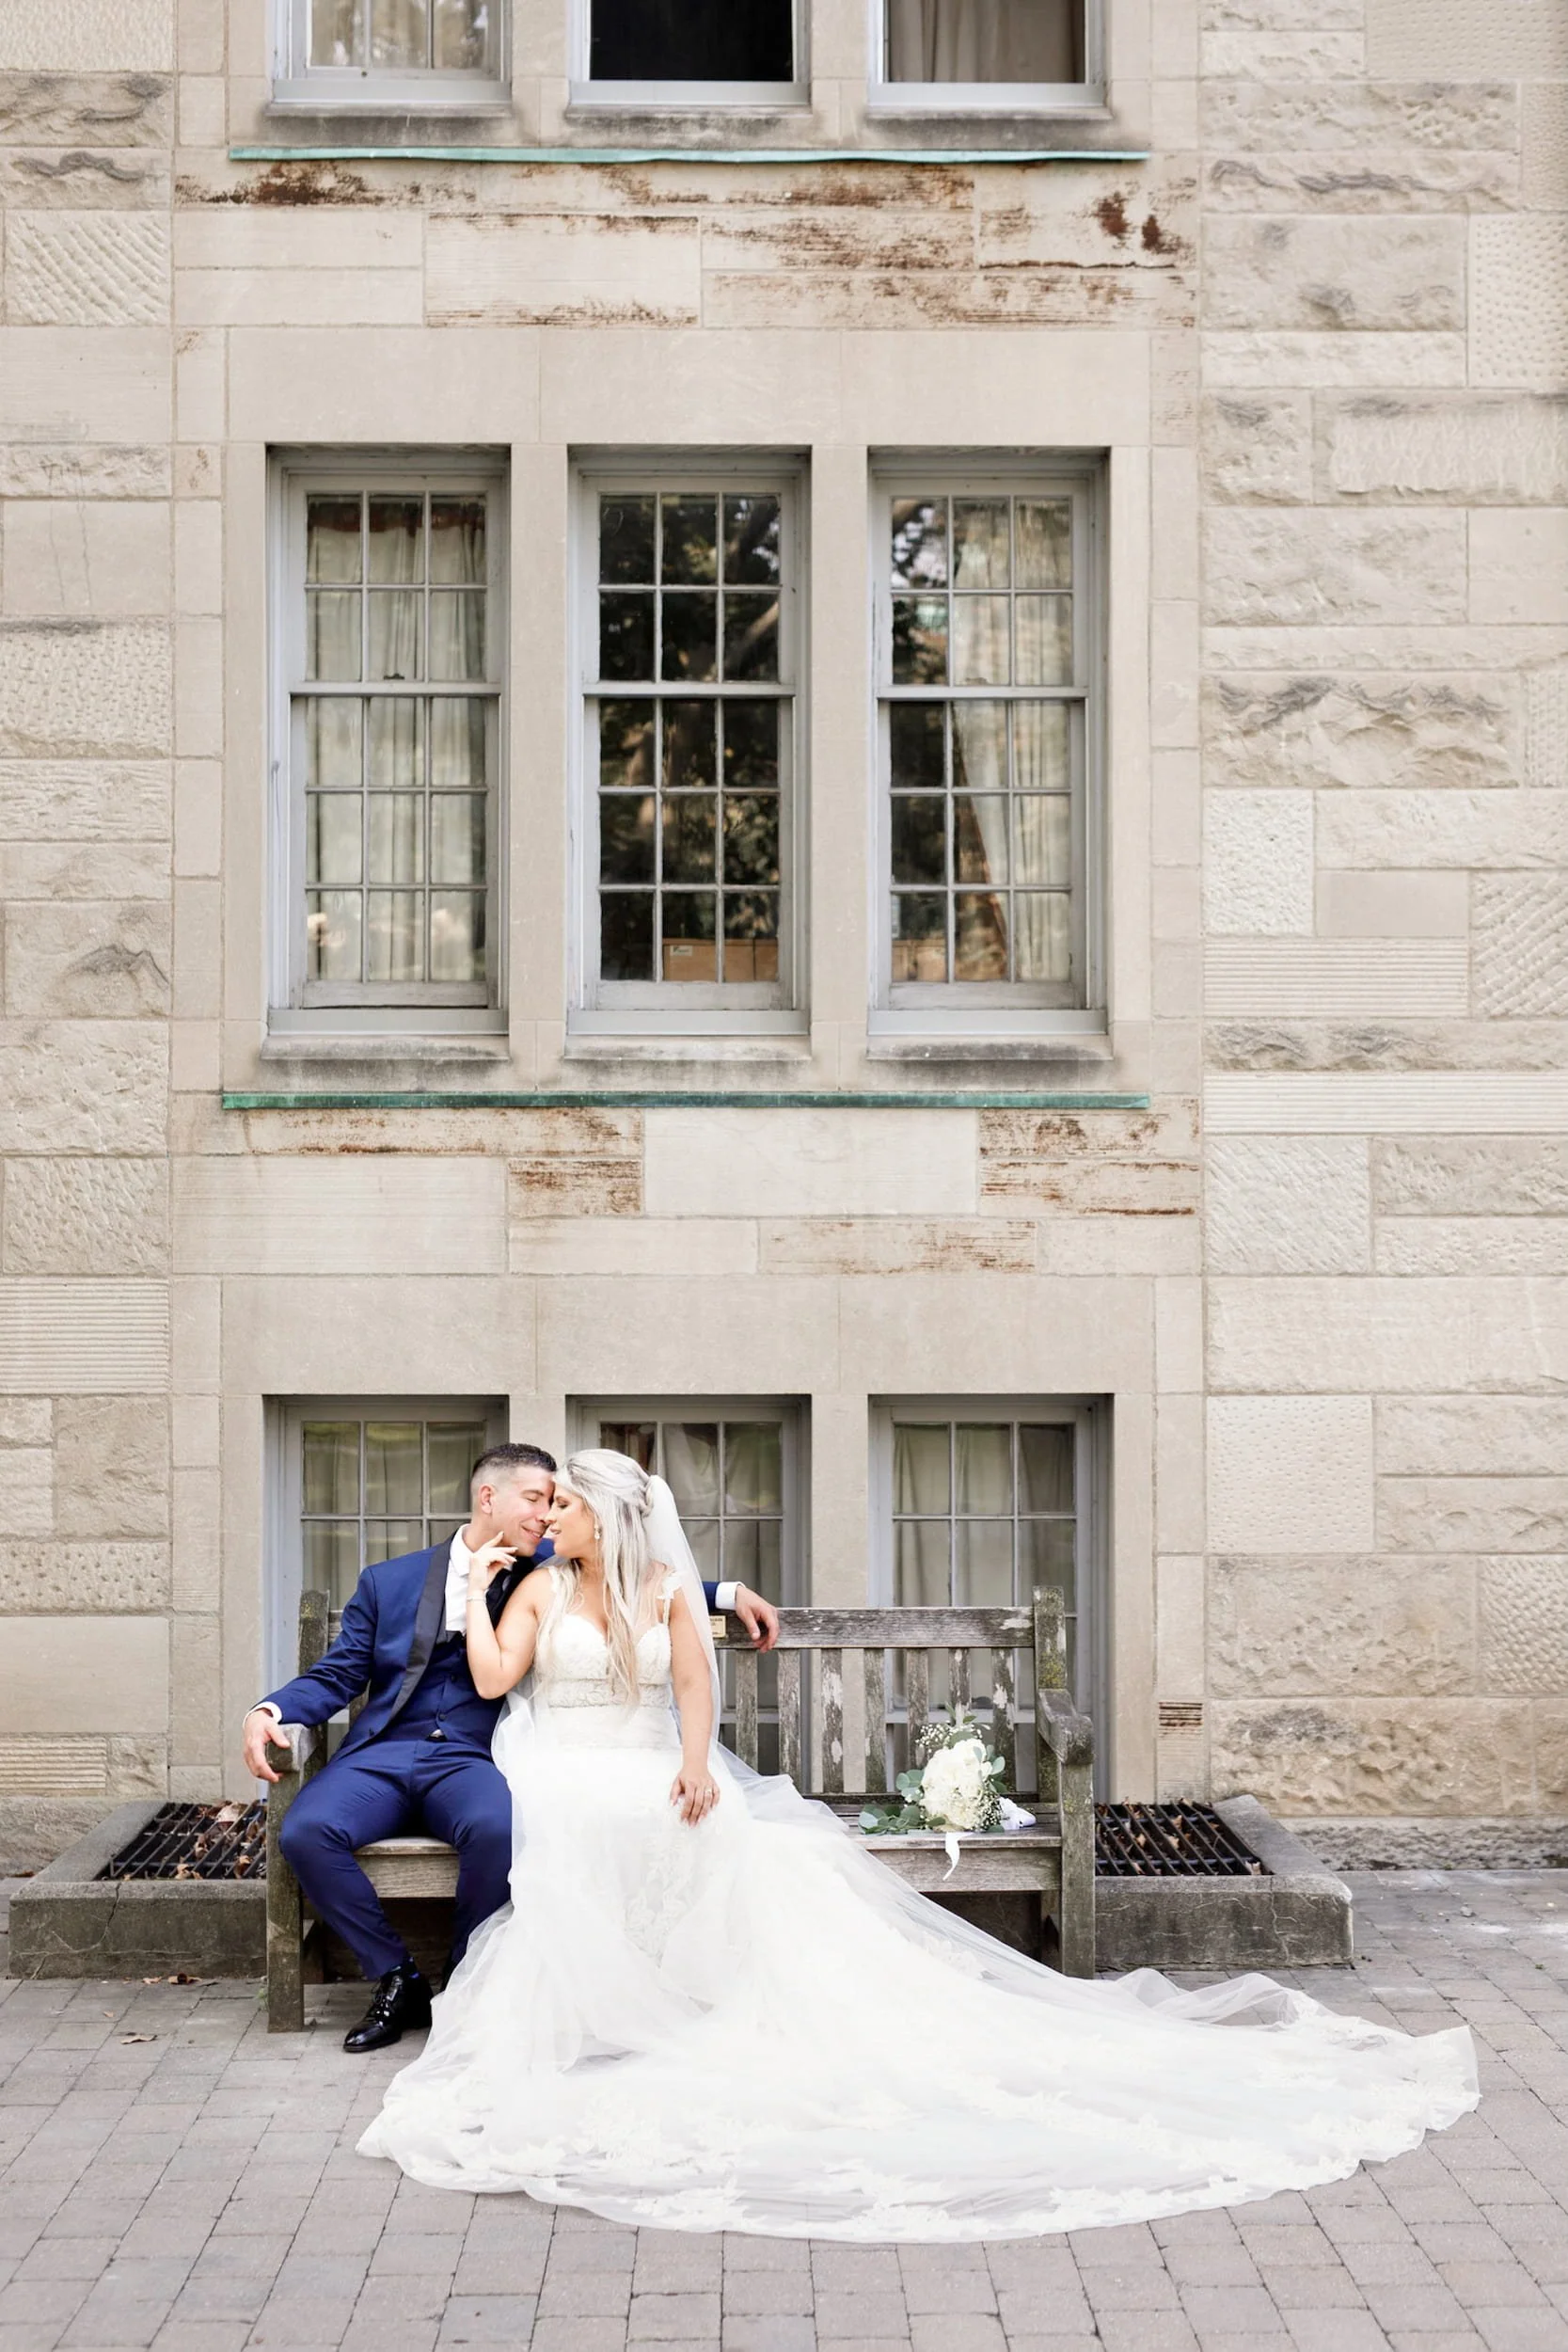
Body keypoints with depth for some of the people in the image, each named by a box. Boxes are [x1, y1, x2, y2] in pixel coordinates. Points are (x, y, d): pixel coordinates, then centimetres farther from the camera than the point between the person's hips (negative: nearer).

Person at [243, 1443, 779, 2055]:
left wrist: (728, 1594, 14)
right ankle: (398, 1979, -8)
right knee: (305, 1832, -28)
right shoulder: (389, 1582, 14)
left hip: (471, 1762, -1)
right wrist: (269, 1711, -6)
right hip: (381, 1754, 1)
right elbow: (337, 1676, 13)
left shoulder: (547, 1573, 13)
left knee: (497, 1828, -36)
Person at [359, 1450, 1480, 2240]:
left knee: (756, 1856, -23)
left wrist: (692, 1763, -21)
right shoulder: (539, 1590, 12)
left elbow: (694, 1685, -5)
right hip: (562, 1779, 1)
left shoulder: (666, 1590, 8)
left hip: (654, 1779, 0)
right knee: (563, 1843, -32)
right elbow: (492, 1676, -1)